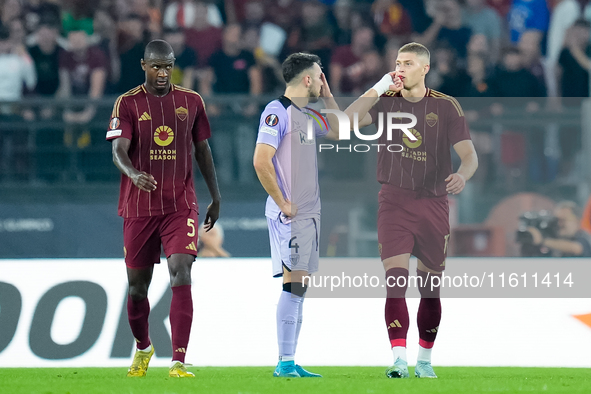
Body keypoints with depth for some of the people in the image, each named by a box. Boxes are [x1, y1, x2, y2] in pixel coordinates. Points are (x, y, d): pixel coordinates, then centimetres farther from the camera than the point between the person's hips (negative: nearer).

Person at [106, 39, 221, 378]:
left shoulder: (191, 102, 6)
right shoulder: (128, 103, -1)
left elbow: (202, 150, 15)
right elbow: (119, 149, -14)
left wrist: (216, 197, 16)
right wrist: (133, 174, -35)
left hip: (180, 205, 0)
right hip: (139, 207, 0)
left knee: (181, 275, -17)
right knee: (138, 284, 9)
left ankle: (179, 361, -20)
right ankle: (143, 348, 36)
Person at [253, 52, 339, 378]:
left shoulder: (307, 115, 15)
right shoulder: (278, 112, -12)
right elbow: (261, 161, -20)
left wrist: (327, 96, 21)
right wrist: (282, 202, -17)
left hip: (309, 213, 9)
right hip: (290, 214, -9)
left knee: (299, 288, 8)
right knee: (294, 284, -13)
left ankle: (290, 363, 11)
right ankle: (284, 363, -13)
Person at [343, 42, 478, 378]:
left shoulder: (446, 107, 0)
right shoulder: (386, 101, 3)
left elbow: (469, 154, -4)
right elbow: (346, 120, -12)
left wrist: (462, 175, -27)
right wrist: (379, 87, -15)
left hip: (434, 204, 1)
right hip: (394, 203, 0)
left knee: (430, 289, 9)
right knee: (396, 282, -15)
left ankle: (425, 360, 24)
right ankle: (399, 360, -20)